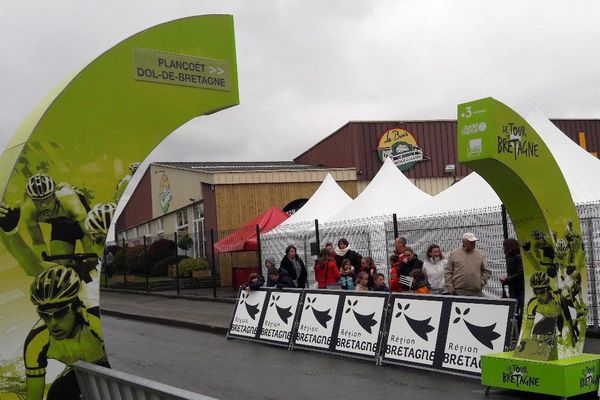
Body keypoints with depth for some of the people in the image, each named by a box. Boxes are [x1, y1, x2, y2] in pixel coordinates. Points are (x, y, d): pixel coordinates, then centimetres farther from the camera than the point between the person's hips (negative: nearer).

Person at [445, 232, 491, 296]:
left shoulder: (480, 255, 11)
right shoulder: (454, 253, 5)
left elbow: (487, 272, 16)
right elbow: (448, 272, 5)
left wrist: (481, 282, 3)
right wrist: (449, 287, -2)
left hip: (476, 292, 2)